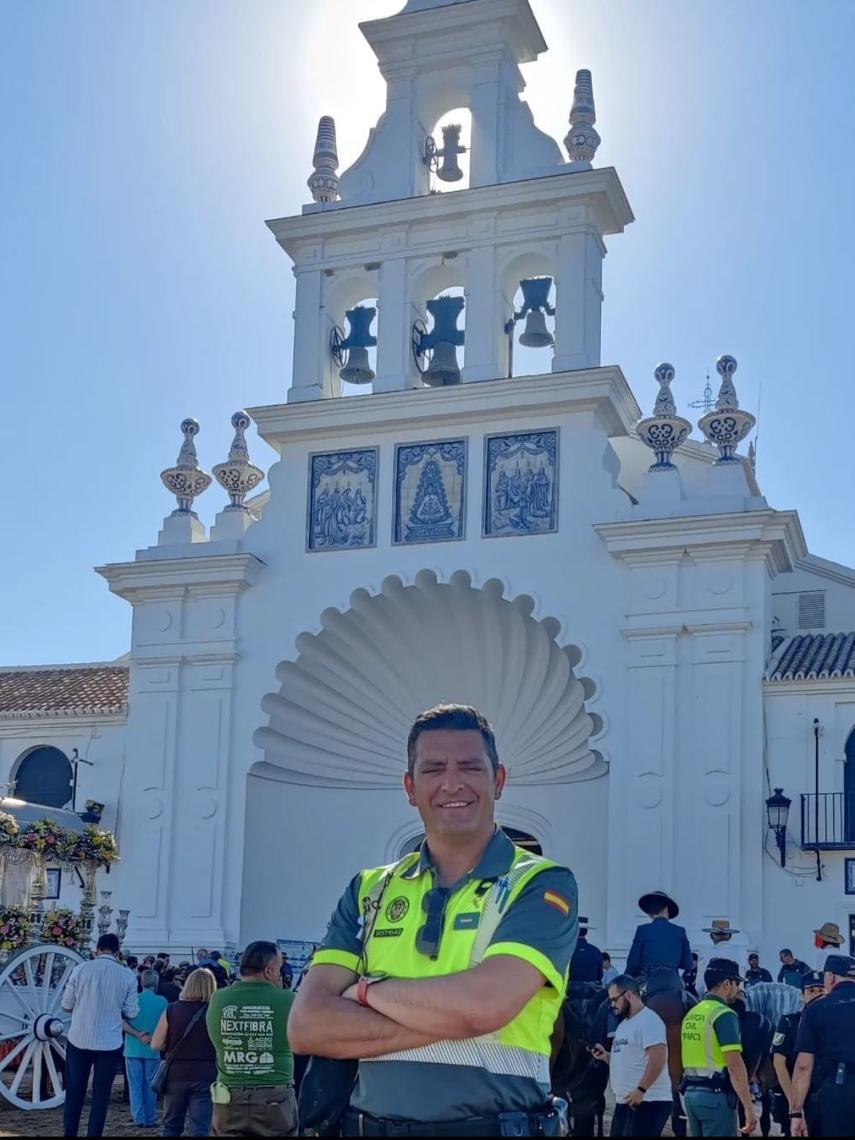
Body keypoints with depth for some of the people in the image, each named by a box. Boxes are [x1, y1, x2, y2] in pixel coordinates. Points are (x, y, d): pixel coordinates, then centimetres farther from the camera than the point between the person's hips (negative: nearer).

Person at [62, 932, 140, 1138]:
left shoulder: (81, 969, -5)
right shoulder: (127, 975, -3)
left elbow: (66, 1005, 0)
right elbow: (131, 1012, -1)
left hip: (79, 1039, 0)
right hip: (110, 1043, 0)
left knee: (74, 1091, 13)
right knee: (101, 1094, 8)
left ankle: (69, 1132, 16)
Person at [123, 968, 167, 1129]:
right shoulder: (162, 1001, -5)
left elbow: (123, 1023, -10)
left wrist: (138, 1035, -12)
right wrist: (152, 1038, 2)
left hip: (133, 1049, 0)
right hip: (152, 1049, 0)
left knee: (135, 1085, 8)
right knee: (150, 1085, 9)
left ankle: (139, 1118, 7)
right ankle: (150, 1119, 13)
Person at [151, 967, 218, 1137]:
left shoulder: (171, 1010, -2)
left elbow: (156, 1044, -1)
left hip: (176, 1075, 2)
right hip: (204, 1076, -2)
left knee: (171, 1127, 17)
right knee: (199, 1130, -3)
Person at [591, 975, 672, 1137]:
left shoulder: (649, 1020, -12)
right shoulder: (624, 1024, 19)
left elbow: (657, 1058, -23)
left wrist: (641, 1090, -24)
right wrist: (605, 1056, 8)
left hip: (648, 1102, -10)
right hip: (626, 1102, 10)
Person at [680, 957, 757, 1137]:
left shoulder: (691, 1014, 13)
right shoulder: (724, 1015, -12)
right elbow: (735, 1065, -18)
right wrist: (748, 1107, -18)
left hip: (690, 1093, 8)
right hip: (716, 1094, -8)